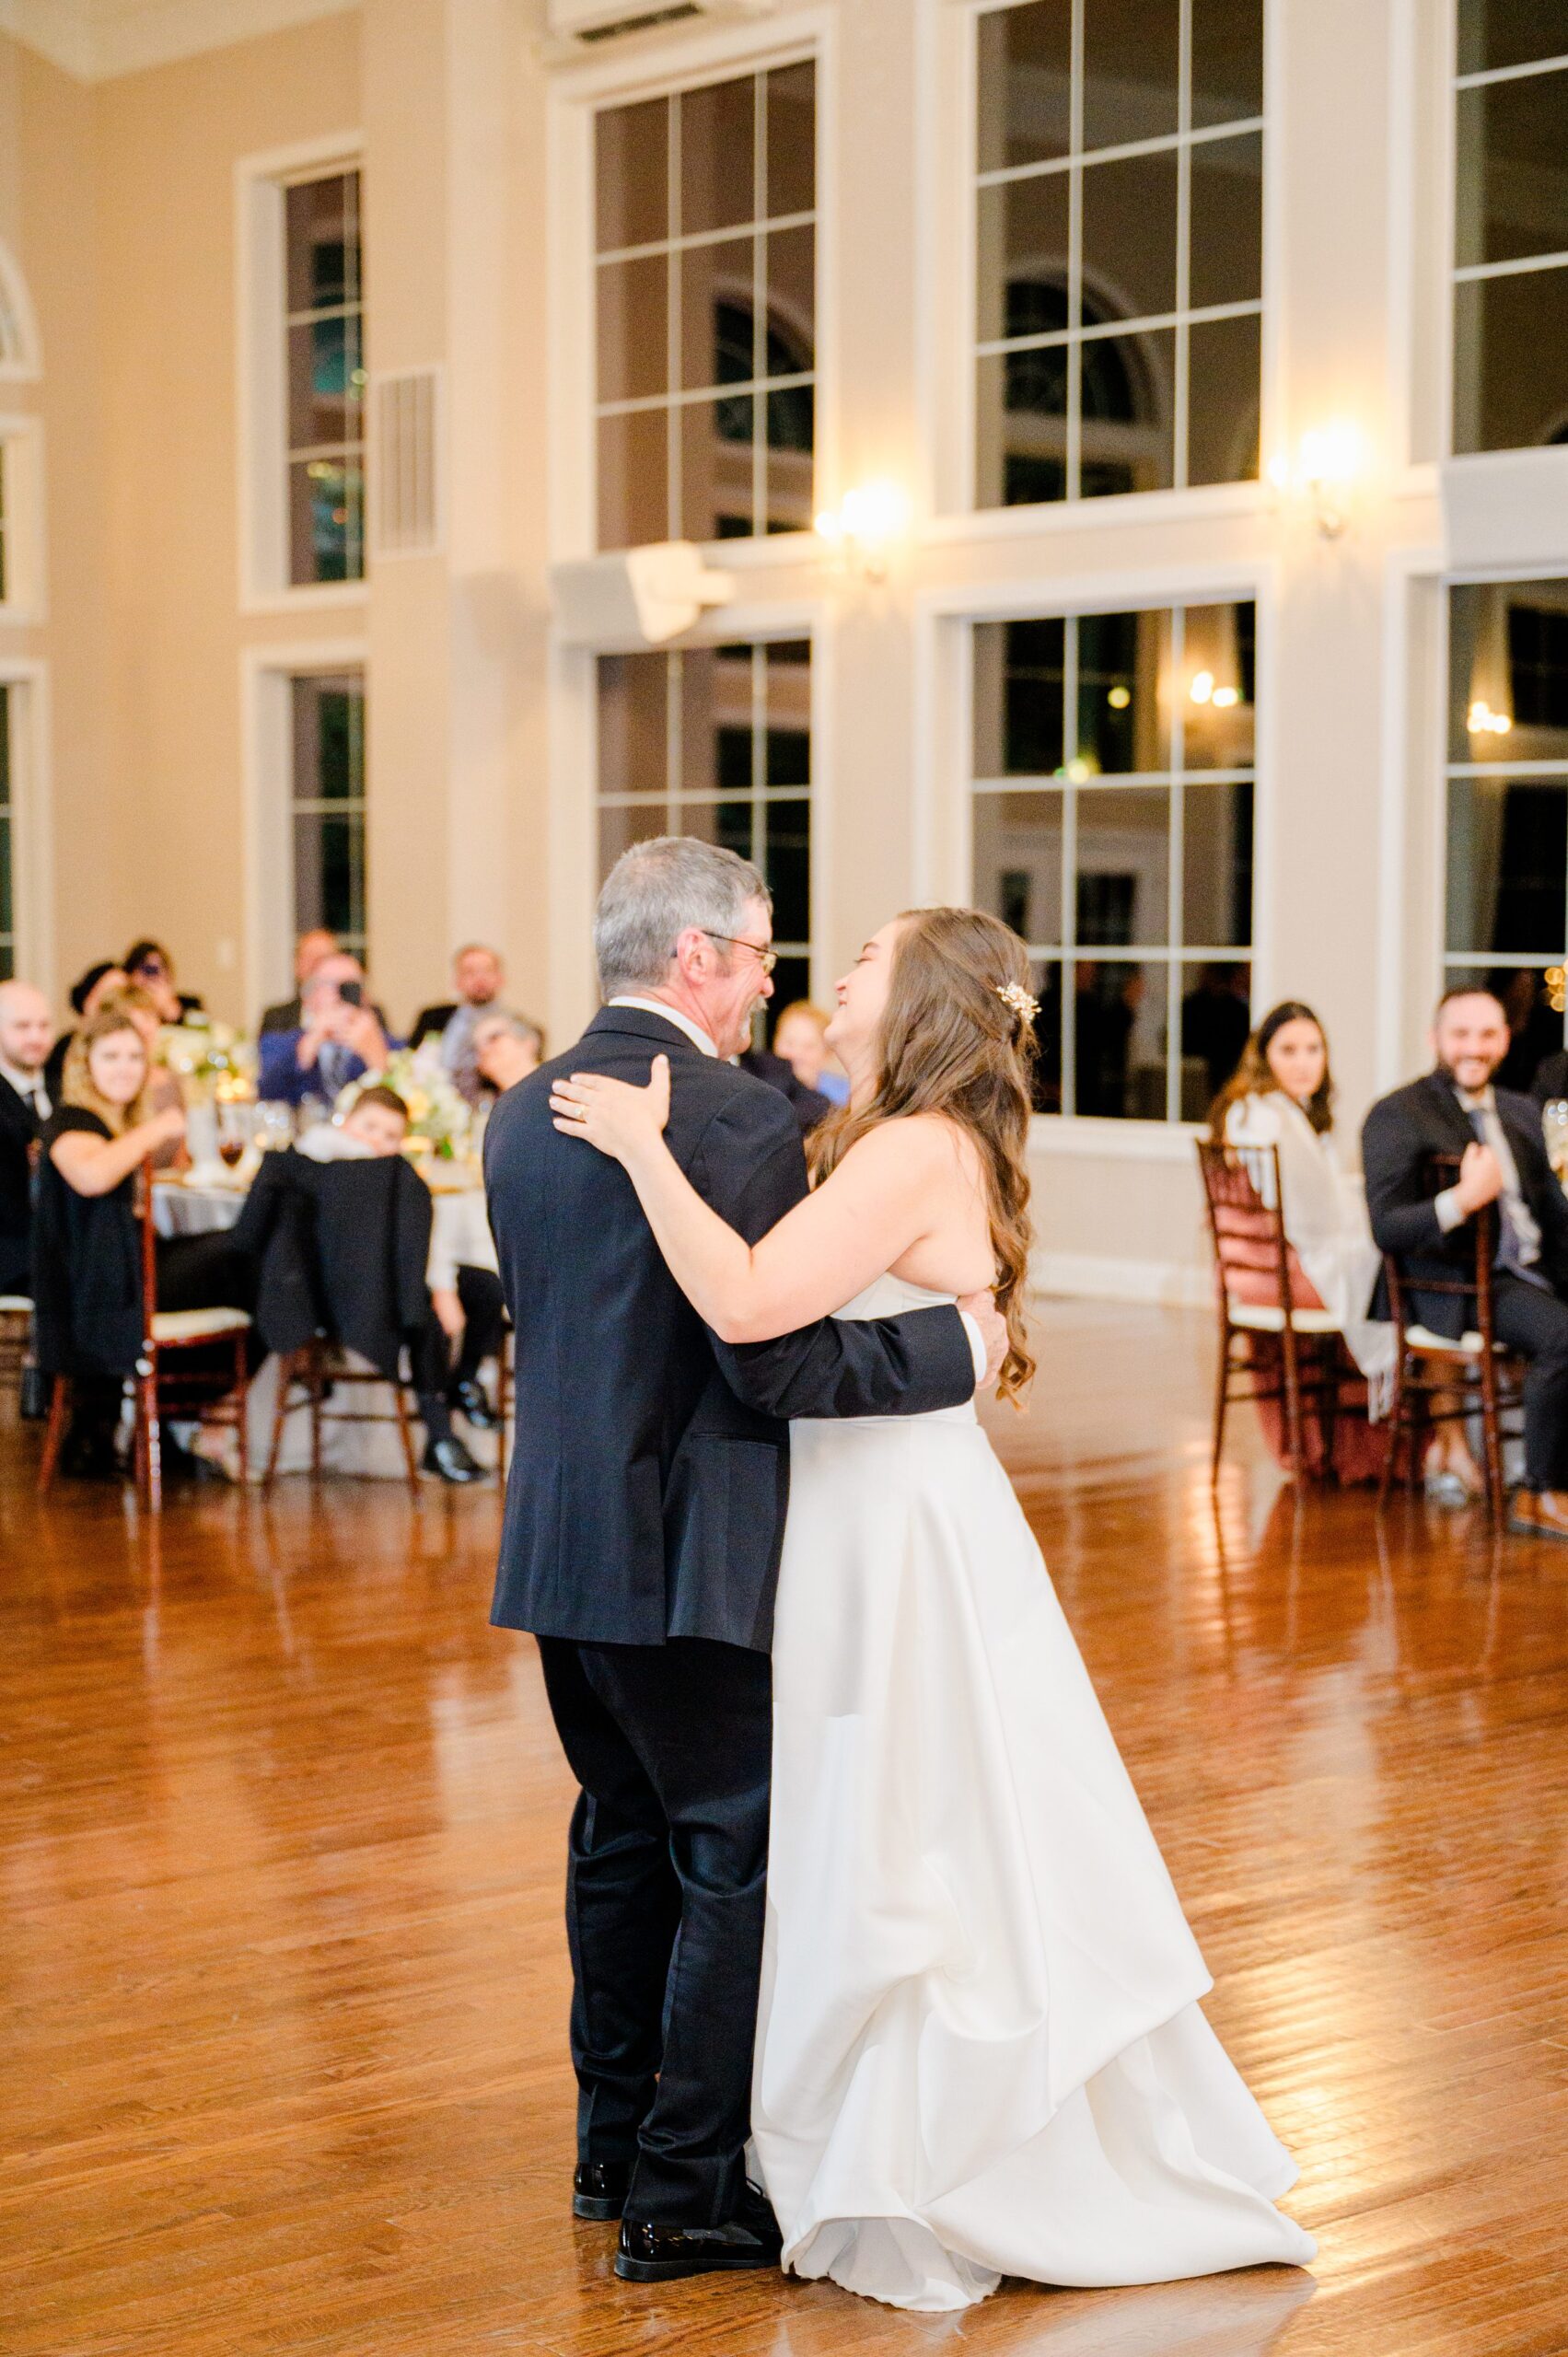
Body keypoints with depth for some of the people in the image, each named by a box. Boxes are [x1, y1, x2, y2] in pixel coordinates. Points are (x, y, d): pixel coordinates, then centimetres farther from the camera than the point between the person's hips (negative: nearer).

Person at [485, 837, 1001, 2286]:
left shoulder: (524, 1115, 7)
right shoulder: (742, 1121, -18)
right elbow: (780, 1367, -21)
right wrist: (957, 1345, -8)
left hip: (559, 1550, 8)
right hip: (689, 1559, -8)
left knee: (622, 1840, 19)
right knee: (736, 1861, 3)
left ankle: (615, 2147, 30)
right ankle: (687, 2193, 8)